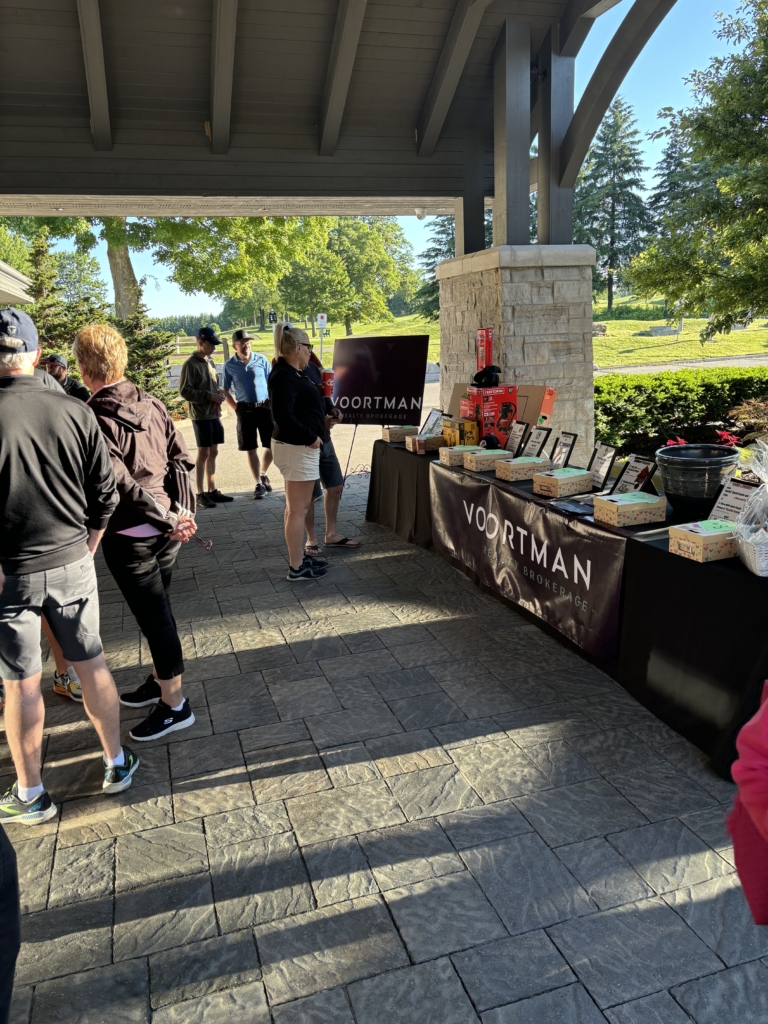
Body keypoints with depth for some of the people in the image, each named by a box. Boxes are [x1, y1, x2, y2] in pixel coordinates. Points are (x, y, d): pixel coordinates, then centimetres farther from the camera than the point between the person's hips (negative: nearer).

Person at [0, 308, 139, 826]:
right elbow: (106, 495, -1)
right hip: (72, 565, 3)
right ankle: (117, 764, 32)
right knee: (92, 664, 16)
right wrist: (85, 549, 12)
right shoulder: (75, 412, -7)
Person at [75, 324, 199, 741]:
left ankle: (175, 705, 18)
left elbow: (122, 483, -22)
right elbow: (180, 459, 3)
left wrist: (170, 520, -15)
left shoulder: (91, 418, -17)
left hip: (129, 537, -7)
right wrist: (183, 511, 1)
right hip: (164, 529, 7)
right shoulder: (151, 404, 3)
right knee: (157, 610, 21)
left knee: (154, 615, 4)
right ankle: (159, 680, 40)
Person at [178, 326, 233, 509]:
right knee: (203, 453, -3)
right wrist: (209, 396, -19)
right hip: (201, 415, -7)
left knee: (213, 452, 10)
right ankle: (201, 494, 4)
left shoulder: (210, 362, 13)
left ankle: (212, 491, 18)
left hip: (214, 414, 7)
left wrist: (219, 392, 2)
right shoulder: (191, 364, -10)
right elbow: (184, 391, -15)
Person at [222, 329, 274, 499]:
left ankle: (263, 474, 29)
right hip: (245, 410, -1)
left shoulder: (261, 359, 0)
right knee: (251, 449, 3)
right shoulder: (229, 366, -1)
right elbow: (225, 391, 6)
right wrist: (237, 409, -2)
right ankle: (259, 484, 13)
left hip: (265, 407, 1)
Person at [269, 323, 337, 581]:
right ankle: (296, 567, 4)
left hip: (297, 446, 11)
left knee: (295, 507, 17)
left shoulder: (292, 373, 12)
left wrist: (321, 421, 15)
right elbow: (283, 416, -28)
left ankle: (298, 557, 29)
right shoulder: (283, 376, -19)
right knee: (299, 509, -4)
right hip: (297, 448, -11)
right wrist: (311, 437, -20)